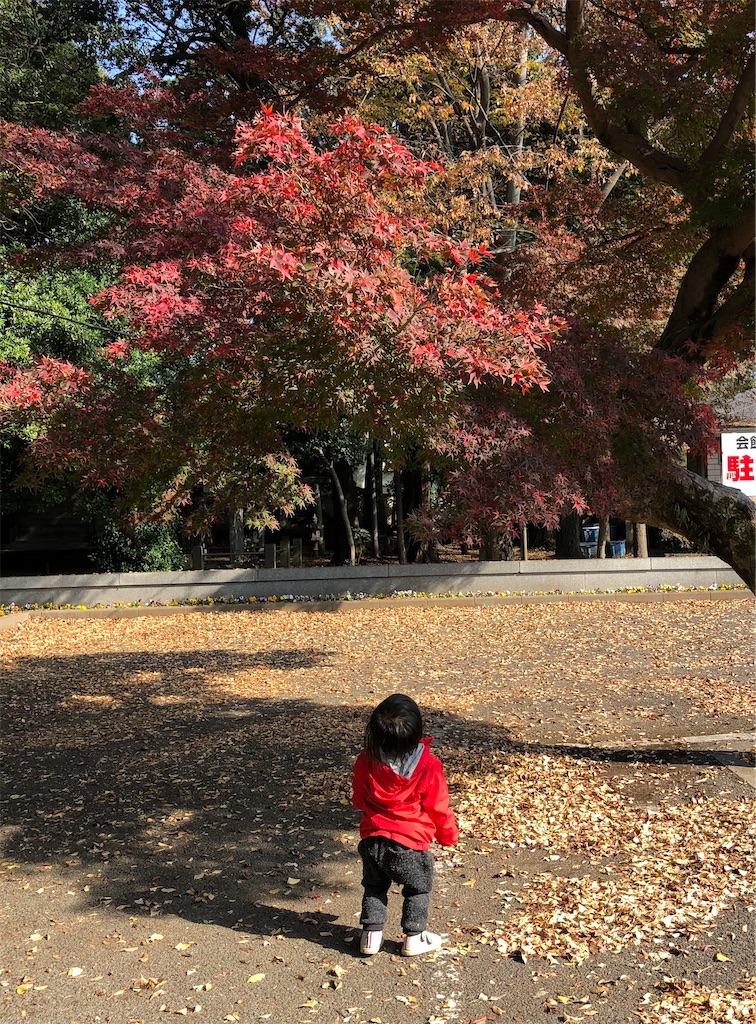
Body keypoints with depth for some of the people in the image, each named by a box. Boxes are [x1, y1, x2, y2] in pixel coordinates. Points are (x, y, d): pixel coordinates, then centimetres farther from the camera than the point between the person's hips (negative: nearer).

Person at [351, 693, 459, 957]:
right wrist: (449, 835, 11)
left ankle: (371, 934, 25)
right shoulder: (428, 767, -21)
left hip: (372, 841, 3)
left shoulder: (366, 762, -12)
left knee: (374, 886, 25)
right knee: (418, 888, 21)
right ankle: (414, 938, 26)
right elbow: (439, 808, -8)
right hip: (410, 846, -3)